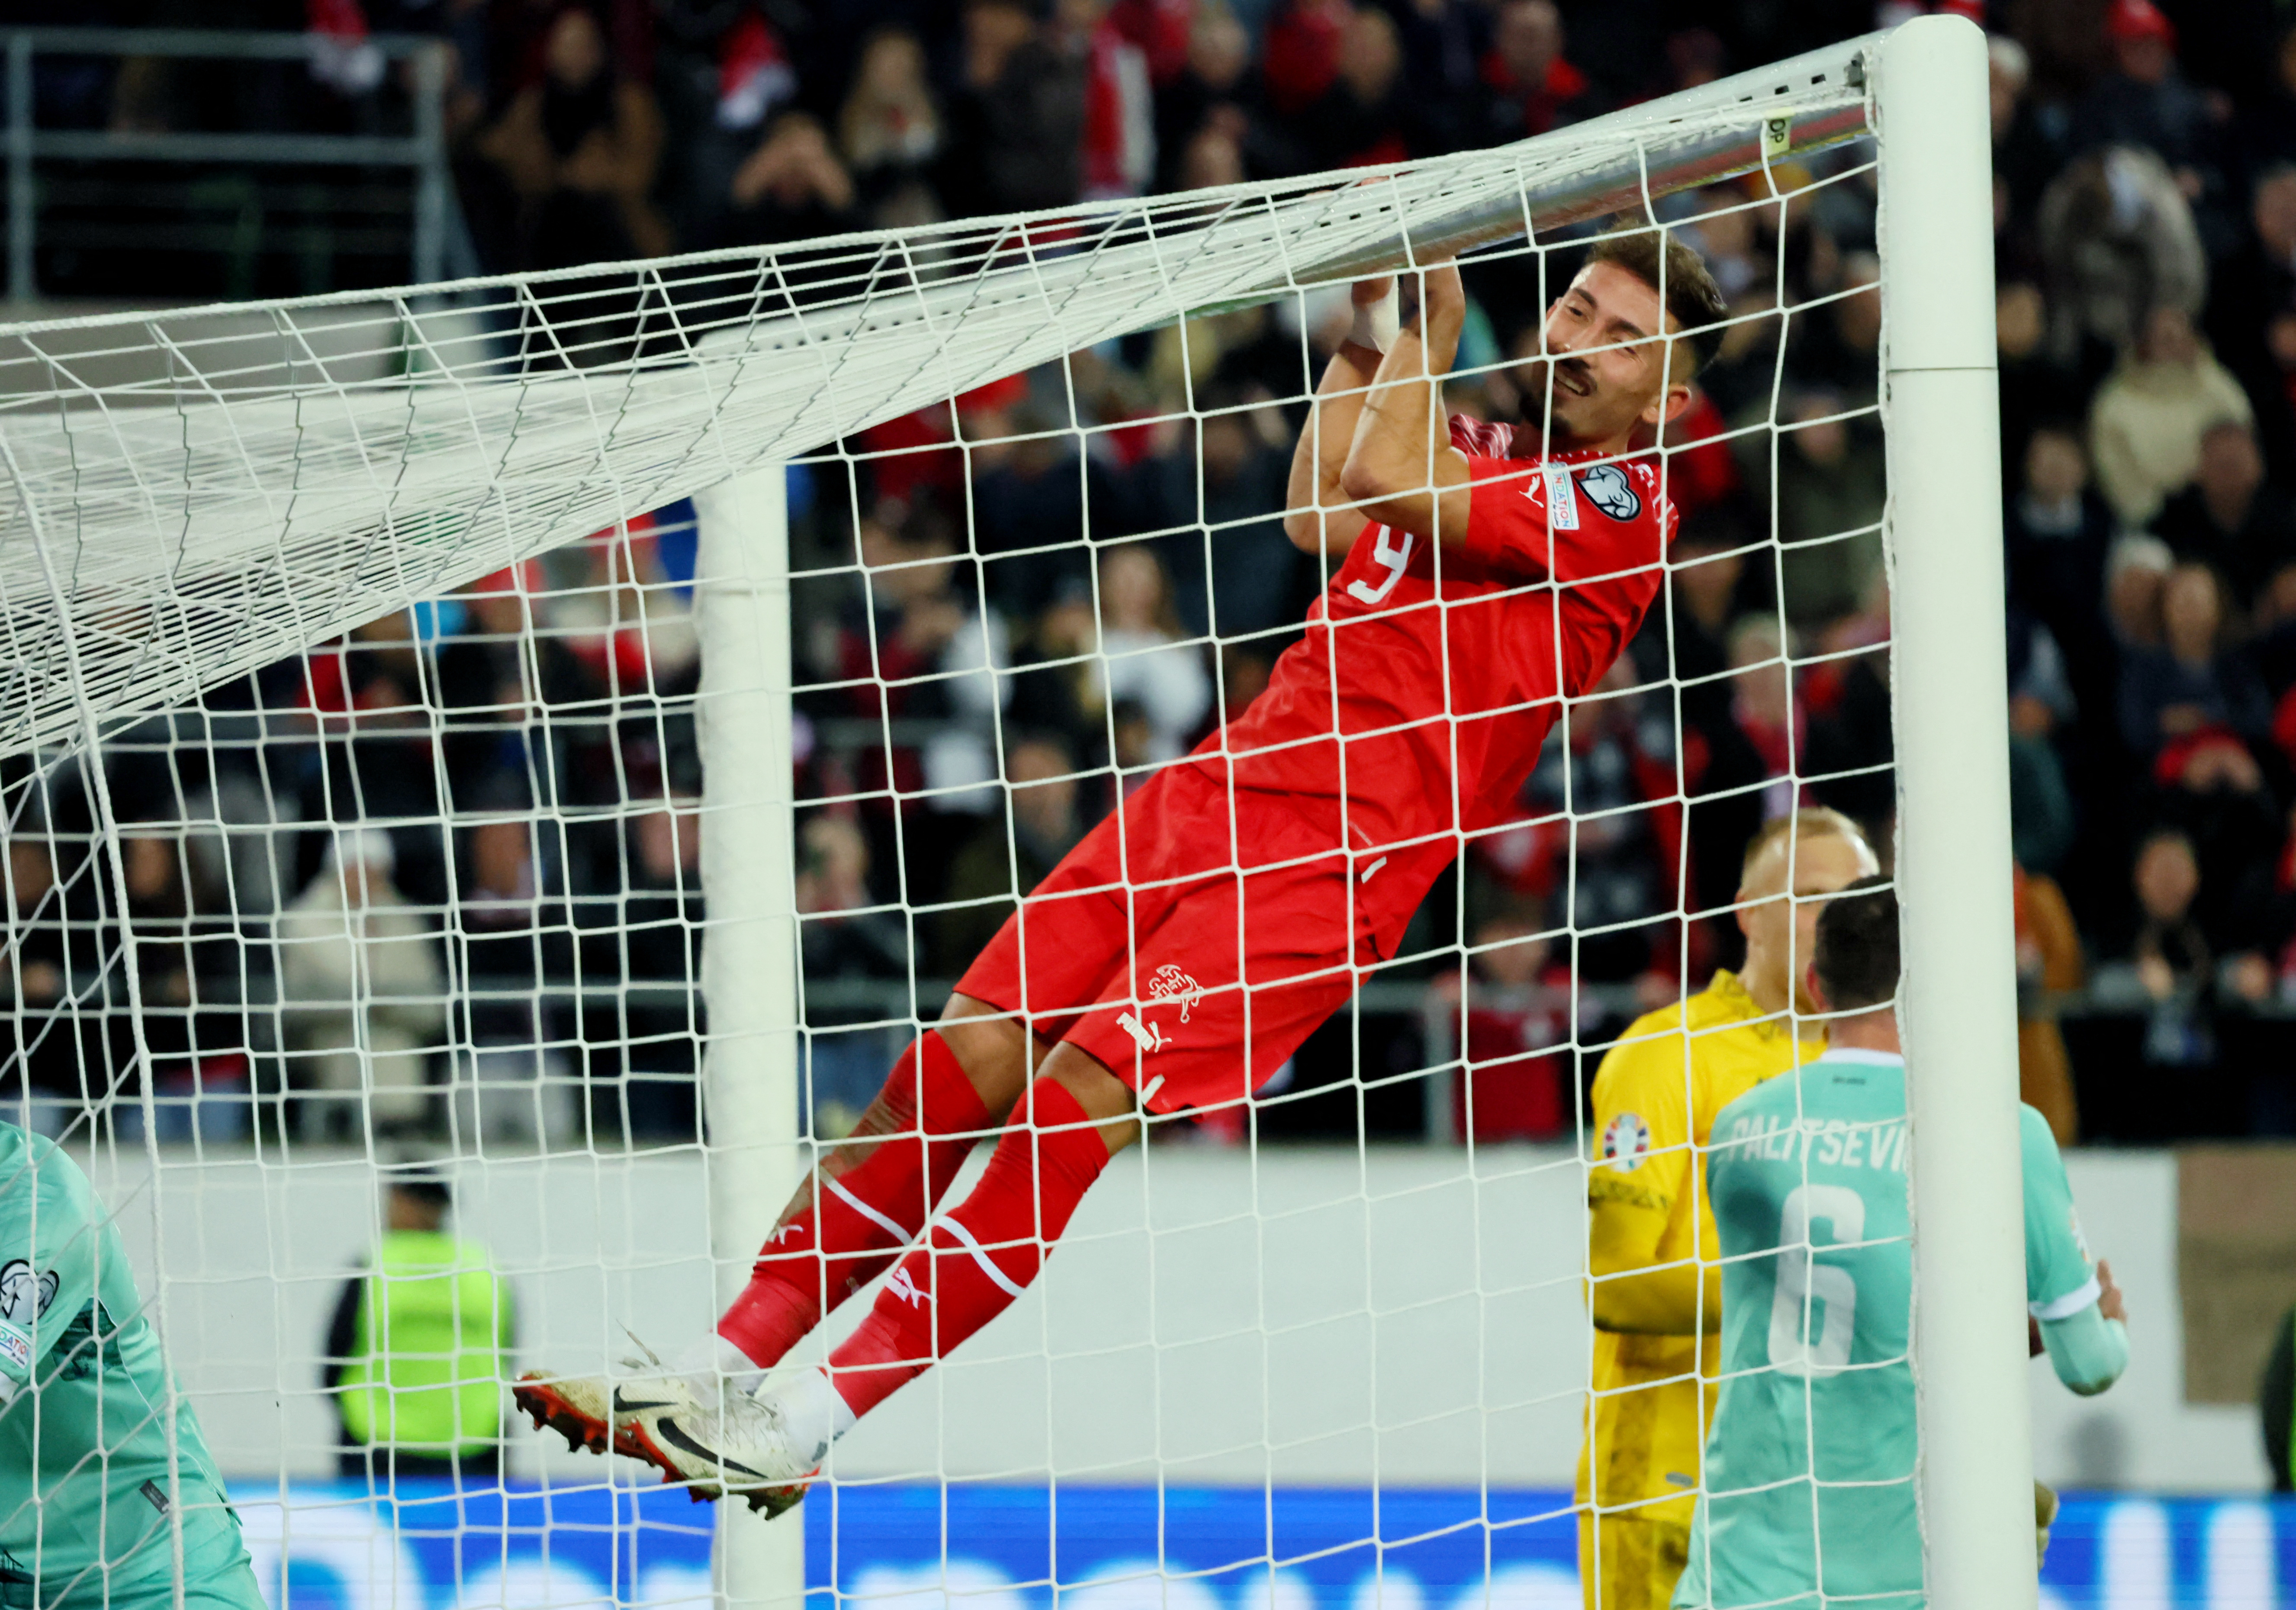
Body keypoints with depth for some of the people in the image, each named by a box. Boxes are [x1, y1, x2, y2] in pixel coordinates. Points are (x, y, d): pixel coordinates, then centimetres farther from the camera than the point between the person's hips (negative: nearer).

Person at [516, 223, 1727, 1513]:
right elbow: (1321, 515, 32)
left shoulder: (1621, 503, -6)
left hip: (1343, 853, -8)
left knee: (1087, 1091, -19)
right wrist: (1371, 333, 26)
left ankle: (820, 1419, -19)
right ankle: (731, 1364, 1)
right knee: (971, 1052, -2)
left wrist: (1430, 328, -3)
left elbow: (1387, 479, -18)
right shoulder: (1488, 449, 18)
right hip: (1227, 780, 8)